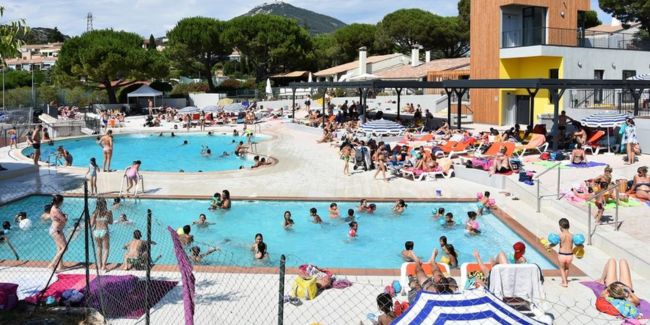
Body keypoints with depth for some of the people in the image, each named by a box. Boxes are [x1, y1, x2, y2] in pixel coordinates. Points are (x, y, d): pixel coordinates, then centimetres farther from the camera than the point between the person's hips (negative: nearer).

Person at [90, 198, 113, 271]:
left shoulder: (95, 213, -2)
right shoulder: (108, 212, -3)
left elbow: (91, 224, -3)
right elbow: (111, 222, 9)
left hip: (96, 232, 2)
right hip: (104, 232, -2)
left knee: (99, 247, 25)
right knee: (106, 249, 10)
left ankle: (99, 264, 25)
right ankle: (103, 265, -6)